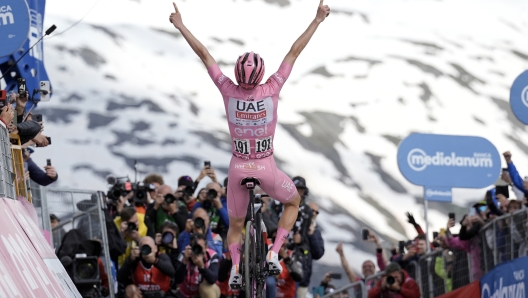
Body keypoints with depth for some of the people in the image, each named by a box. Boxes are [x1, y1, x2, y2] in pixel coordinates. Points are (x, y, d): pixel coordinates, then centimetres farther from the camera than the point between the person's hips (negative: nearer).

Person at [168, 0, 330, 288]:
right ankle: (274, 254, 9)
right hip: (267, 169, -2)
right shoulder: (271, 90, -19)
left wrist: (180, 26, 0)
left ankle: (235, 267, -3)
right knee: (293, 201, 26)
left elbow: (203, 54, -8)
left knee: (235, 225, 21)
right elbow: (294, 52, -14)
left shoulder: (228, 91, -16)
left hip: (239, 169, 2)